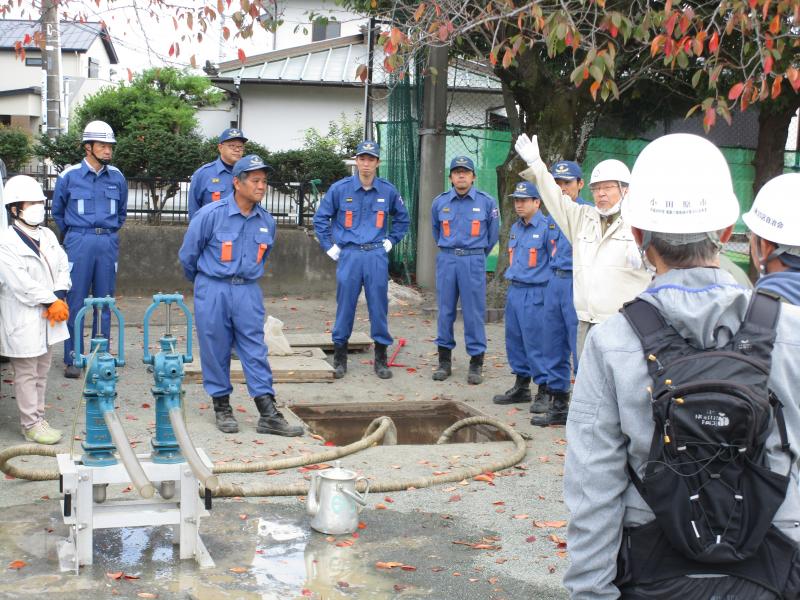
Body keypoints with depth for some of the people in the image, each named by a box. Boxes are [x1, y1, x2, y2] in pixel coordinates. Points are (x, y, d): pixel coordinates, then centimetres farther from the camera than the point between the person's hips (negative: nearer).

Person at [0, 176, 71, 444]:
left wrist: (59, 298, -9)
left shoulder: (47, 236, 9)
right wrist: (51, 301, -14)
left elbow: (63, 268, 7)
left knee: (42, 372, 15)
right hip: (23, 320, -7)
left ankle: (38, 418, 25)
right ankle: (31, 424, 8)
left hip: (48, 318, 7)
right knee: (26, 374, 1)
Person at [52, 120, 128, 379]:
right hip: (79, 242, -3)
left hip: (108, 243, 3)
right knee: (76, 301, -1)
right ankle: (72, 359, 5)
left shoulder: (117, 177, 5)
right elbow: (57, 212, 11)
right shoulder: (69, 176, -2)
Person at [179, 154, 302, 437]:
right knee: (216, 349, 4)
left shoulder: (267, 221, 3)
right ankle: (222, 407, 19)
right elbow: (188, 253, 2)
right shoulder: (211, 214, -11)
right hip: (213, 290, -3)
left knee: (255, 349, 1)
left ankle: (268, 414, 1)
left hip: (248, 291, 3)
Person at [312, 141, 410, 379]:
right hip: (348, 255, -1)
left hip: (377, 255, 1)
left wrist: (391, 241, 11)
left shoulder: (388, 191, 3)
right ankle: (340, 357, 14)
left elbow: (402, 219, 20)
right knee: (345, 305, 3)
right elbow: (321, 218, 8)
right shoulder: (340, 188, -1)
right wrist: (329, 246, 5)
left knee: (379, 305, 4)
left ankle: (380, 358, 14)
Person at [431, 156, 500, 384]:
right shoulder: (440, 202, 4)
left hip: (473, 261, -2)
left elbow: (493, 233, 11)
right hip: (446, 260, 2)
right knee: (445, 311, 5)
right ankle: (444, 361, 14)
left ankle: (476, 363, 6)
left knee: (474, 312, -2)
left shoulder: (487, 202, -2)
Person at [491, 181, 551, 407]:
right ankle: (521, 386, 24)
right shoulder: (515, 228, 14)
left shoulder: (546, 227, -11)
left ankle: (545, 389, 3)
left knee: (535, 343, -6)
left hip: (535, 294, -8)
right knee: (514, 340, 13)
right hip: (514, 291, 8)